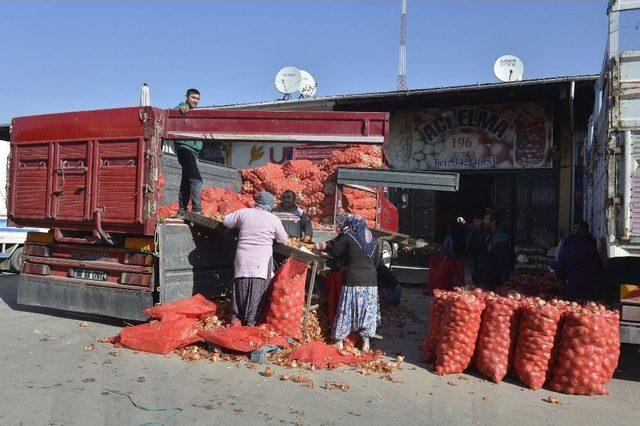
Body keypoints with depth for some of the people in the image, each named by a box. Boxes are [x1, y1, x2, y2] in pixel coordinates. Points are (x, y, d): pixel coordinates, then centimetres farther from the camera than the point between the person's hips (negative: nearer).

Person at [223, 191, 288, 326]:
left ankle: (236, 317, 22)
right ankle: (250, 322, 7)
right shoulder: (274, 219, -3)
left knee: (241, 288, 13)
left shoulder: (244, 212, 3)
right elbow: (283, 239, 8)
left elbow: (227, 221, 16)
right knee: (257, 291, 3)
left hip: (243, 260, 3)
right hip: (261, 262, -3)